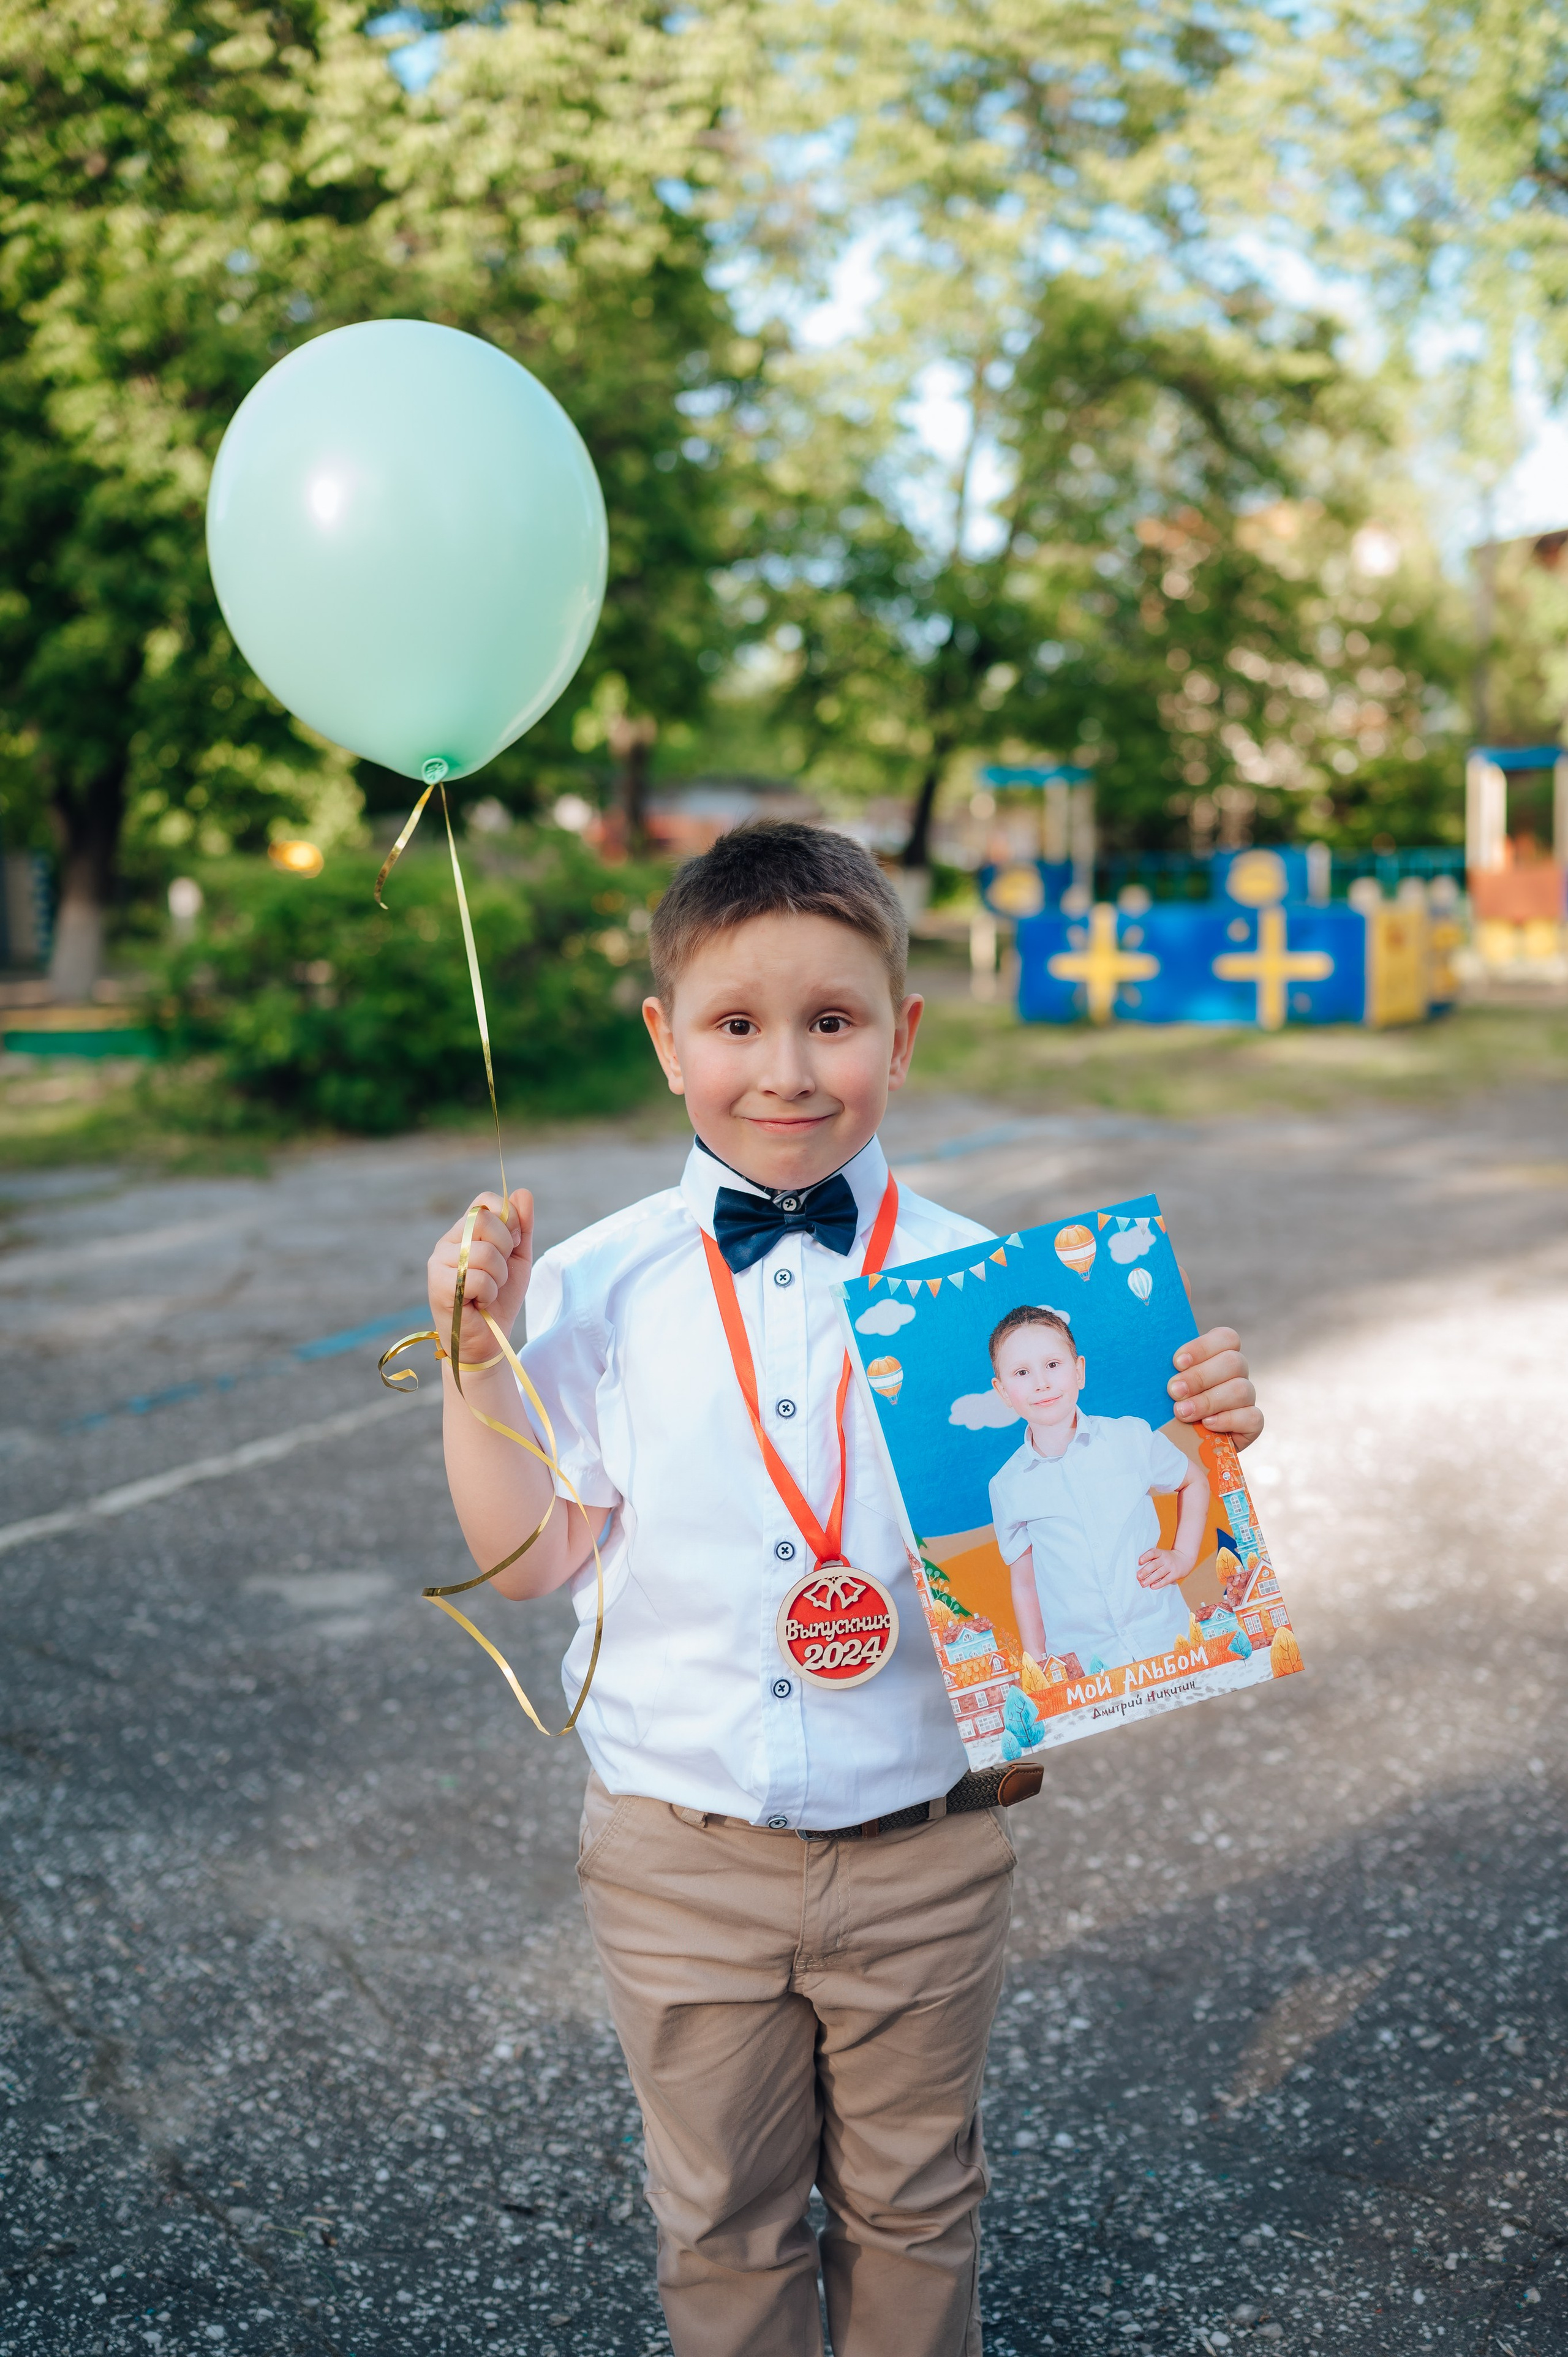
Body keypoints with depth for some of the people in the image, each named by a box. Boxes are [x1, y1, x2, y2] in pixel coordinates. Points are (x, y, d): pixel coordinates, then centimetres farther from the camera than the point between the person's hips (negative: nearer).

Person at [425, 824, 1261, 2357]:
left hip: (919, 1854, 0)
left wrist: (1193, 1442, -22)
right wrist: (480, 1357, -13)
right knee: (720, 2218, 19)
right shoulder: (599, 1290, -7)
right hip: (680, 1862, 0)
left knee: (914, 2203, 20)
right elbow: (530, 1558, -5)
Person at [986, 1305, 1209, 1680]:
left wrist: (1184, 1555, 6)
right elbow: (1024, 1584, 9)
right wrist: (1038, 1662, 4)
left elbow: (1195, 1481, 16)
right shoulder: (1008, 1488, 0)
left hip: (1167, 1638, -1)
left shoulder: (1132, 1438, -1)